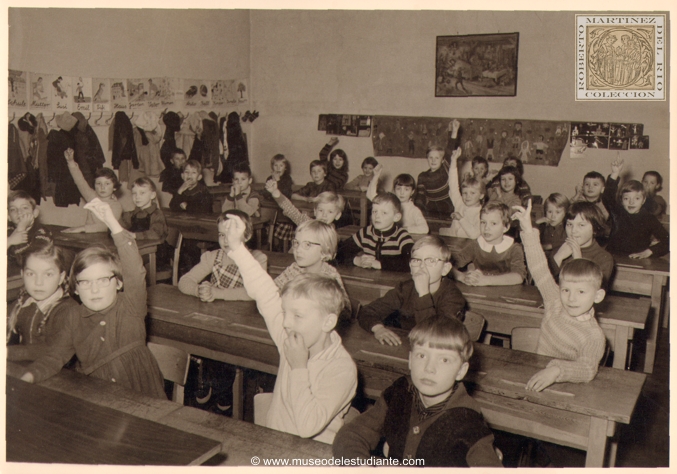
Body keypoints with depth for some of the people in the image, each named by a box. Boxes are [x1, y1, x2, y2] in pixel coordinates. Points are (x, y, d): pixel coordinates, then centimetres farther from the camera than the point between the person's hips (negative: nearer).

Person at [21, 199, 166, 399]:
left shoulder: (131, 307, -6)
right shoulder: (74, 319, 7)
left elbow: (135, 271, -22)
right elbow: (56, 356, 10)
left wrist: (112, 223, -30)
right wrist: (30, 376, -12)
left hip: (142, 397, -4)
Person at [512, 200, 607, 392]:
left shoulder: (594, 336, -14)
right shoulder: (557, 304, -1)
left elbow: (587, 369, -29)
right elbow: (539, 269, -1)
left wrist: (556, 370, -47)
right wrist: (528, 229, -3)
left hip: (565, 389, -4)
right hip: (536, 375, 4)